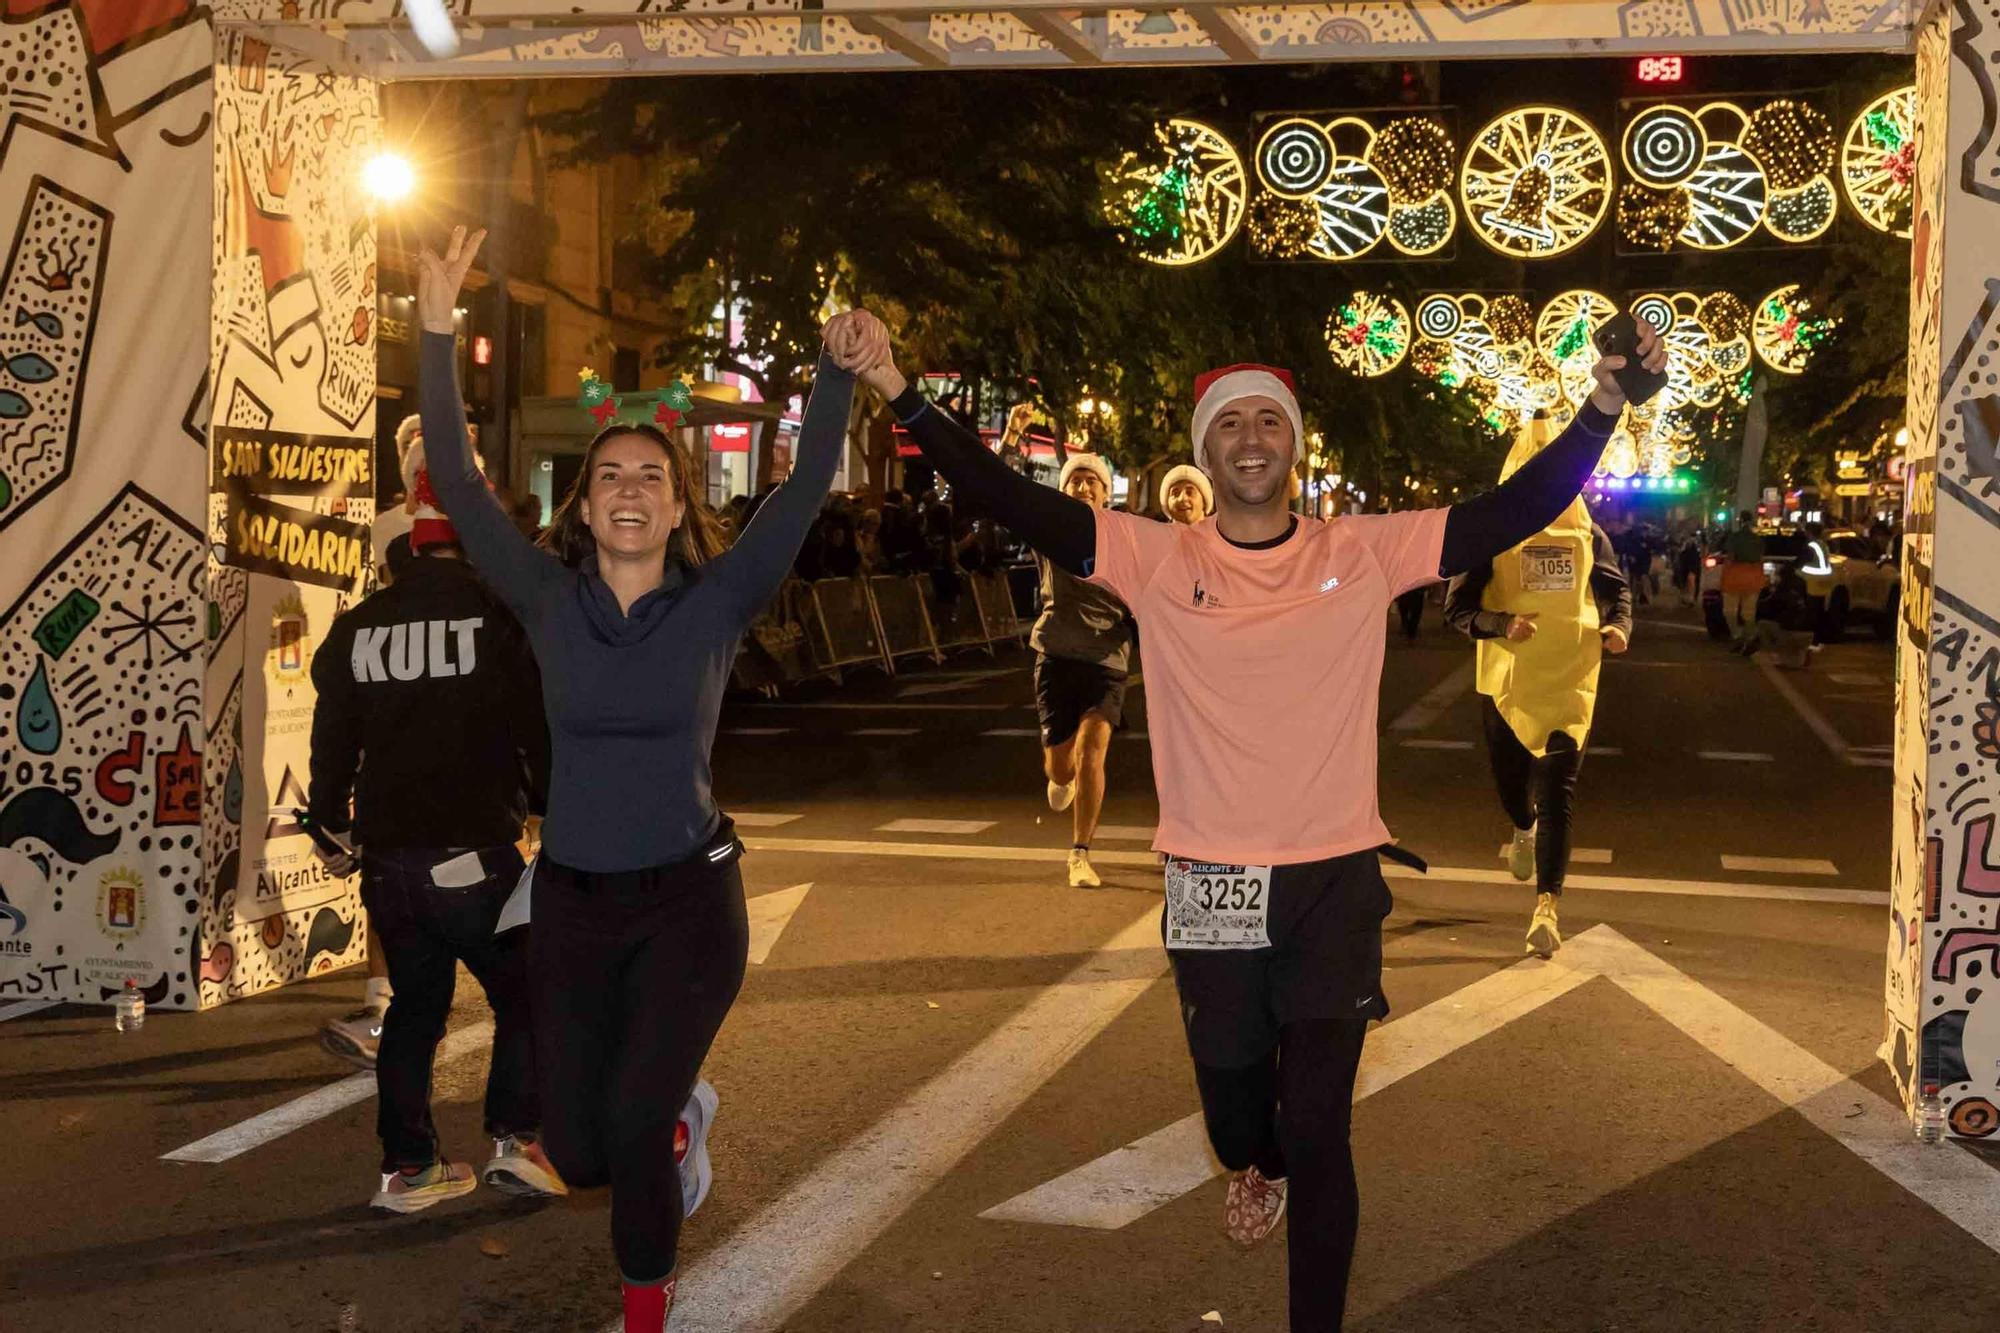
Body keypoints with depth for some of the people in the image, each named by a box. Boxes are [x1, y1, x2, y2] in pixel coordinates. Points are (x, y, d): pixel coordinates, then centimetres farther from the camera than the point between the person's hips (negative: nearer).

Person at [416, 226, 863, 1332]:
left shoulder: (715, 604, -6)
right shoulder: (551, 601, -3)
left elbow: (804, 492, -16)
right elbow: (456, 486, -9)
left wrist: (837, 376, -29)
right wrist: (438, 335, -16)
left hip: (688, 896, -2)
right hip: (572, 897, 3)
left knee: (633, 1129, -14)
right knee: (577, 1150, 9)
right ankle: (673, 1119, 44)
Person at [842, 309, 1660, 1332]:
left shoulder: (1366, 554, -3)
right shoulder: (1157, 561, -5)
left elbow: (1517, 511, -6)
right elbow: (1012, 503, -11)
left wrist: (1603, 409, -19)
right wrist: (899, 393, -19)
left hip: (1334, 878, -1)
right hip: (1210, 883, 1)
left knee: (1319, 1130, 2)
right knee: (1230, 1089, 20)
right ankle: (1255, 1167, 58)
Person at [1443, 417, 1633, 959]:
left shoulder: (1586, 534, 4)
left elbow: (1617, 587, 18)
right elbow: (1457, 606, -8)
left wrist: (1619, 627, -3)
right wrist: (1502, 624, -26)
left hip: (1571, 684, 0)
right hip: (1507, 681, 0)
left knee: (1557, 792, -9)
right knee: (1510, 778, 15)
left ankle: (1547, 906, -13)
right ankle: (1526, 829, 52)